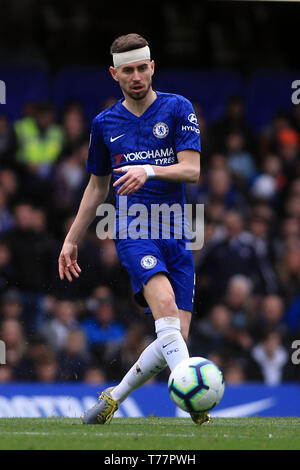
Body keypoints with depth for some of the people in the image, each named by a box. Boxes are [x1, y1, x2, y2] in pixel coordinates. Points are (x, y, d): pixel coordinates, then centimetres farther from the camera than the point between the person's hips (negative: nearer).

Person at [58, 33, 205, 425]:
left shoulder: (177, 109, 4)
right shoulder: (105, 124, 12)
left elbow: (193, 170, -6)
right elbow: (97, 186, 24)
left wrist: (150, 171, -23)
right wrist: (72, 240, 23)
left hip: (177, 233, 1)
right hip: (133, 231, -1)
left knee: (177, 335, -6)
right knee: (164, 302, -30)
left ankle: (115, 397, 13)